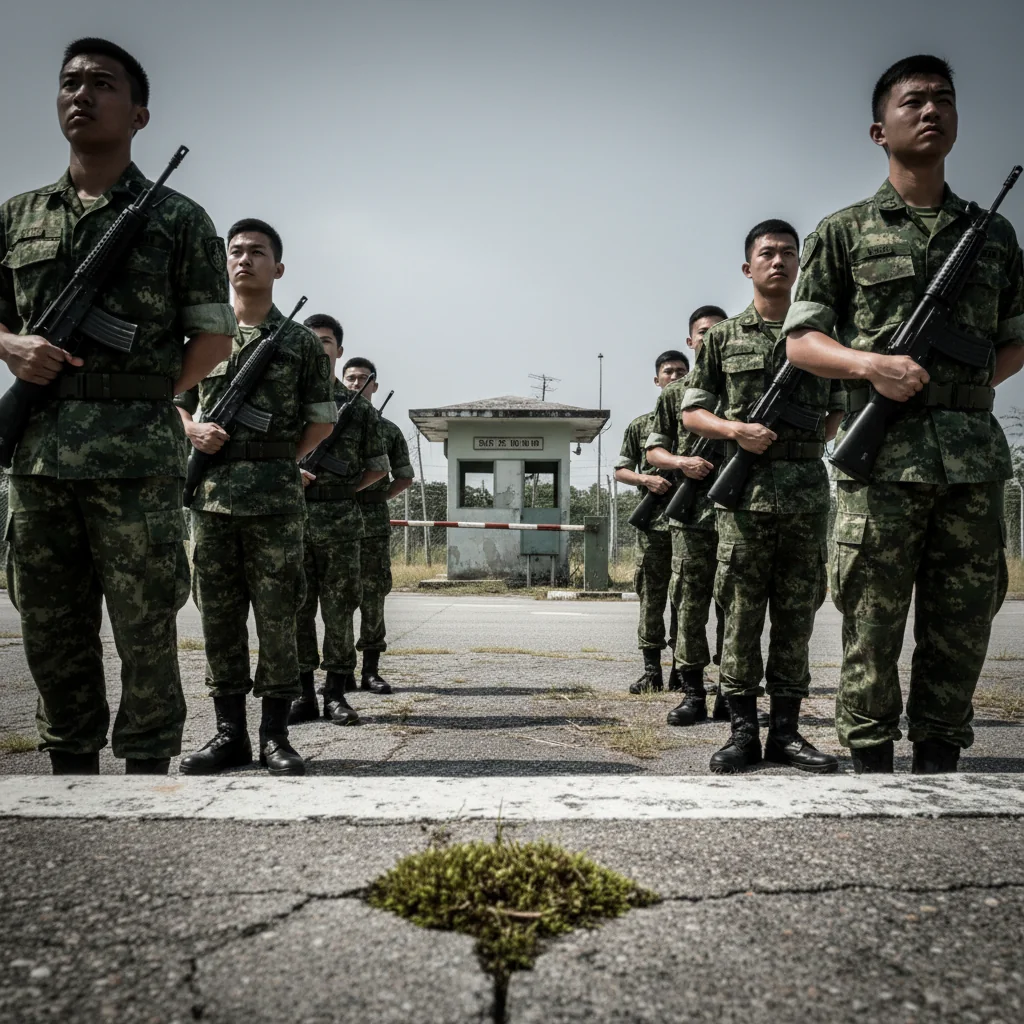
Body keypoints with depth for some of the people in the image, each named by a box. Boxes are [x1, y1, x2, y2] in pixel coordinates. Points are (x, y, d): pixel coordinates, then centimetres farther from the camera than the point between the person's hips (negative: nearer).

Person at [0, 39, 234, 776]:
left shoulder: (178, 219, 5)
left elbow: (214, 338, 4)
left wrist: (140, 400, -1)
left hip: (138, 459, -4)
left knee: (145, 629, 0)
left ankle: (147, 773, 11)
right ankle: (72, 772, 22)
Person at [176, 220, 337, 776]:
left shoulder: (300, 342, 7)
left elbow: (323, 419, 10)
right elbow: (176, 401, 20)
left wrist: (280, 459, 1)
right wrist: (193, 431, 0)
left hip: (276, 498, -3)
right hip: (212, 495, 3)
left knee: (276, 616, -1)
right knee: (218, 616, 5)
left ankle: (275, 736, 8)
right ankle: (229, 733, 15)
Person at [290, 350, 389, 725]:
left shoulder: (359, 407, 10)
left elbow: (378, 467, 13)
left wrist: (345, 491, 3)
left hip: (341, 519, 0)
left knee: (339, 606, 2)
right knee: (297, 605, 2)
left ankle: (336, 693, 10)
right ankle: (303, 693, 11)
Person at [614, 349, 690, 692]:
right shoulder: (641, 425, 12)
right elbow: (620, 471, 12)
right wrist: (646, 479, -7)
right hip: (653, 522, 0)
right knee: (651, 597, 0)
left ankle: (681, 671, 11)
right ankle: (651, 670, 6)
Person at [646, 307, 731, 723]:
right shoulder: (674, 393, 12)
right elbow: (654, 450, 10)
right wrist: (682, 462, -10)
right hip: (691, 511, 0)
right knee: (690, 601, -1)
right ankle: (692, 692, 6)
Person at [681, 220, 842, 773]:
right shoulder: (723, 336, 10)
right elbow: (692, 411, 7)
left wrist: (818, 434, 1)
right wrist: (737, 429, -10)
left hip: (808, 491, 2)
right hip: (745, 492, -2)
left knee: (796, 615, 5)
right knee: (741, 614, -1)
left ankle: (785, 731, 13)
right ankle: (743, 731, 7)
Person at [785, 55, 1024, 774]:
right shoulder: (844, 231, 9)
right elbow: (802, 339, 4)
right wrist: (871, 365, -13)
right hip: (884, 452, -3)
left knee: (963, 624, 6)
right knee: (874, 621, -2)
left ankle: (939, 766, 18)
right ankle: (873, 768, 9)